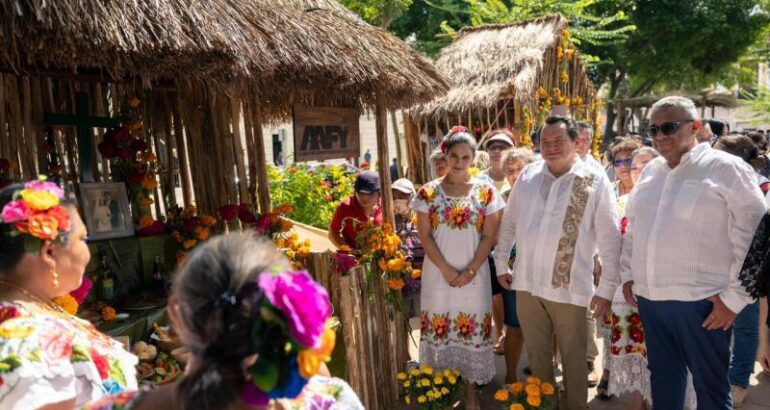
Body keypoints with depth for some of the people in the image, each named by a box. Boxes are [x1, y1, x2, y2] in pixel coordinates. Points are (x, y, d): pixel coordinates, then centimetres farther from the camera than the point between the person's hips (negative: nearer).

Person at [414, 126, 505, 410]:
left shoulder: (486, 192, 0)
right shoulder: (428, 192, 0)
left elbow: (489, 237, -2)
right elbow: (425, 236, -3)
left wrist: (469, 271, -11)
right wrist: (446, 270, -11)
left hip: (474, 275, 0)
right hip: (438, 274, 0)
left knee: (472, 329, 6)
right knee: (439, 327, 7)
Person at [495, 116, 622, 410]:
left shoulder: (595, 181, -8)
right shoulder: (528, 176, 3)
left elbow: (610, 238, -6)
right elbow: (508, 223, 12)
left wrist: (607, 287, -7)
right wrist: (501, 264, 13)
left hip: (568, 287, -3)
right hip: (527, 283, 4)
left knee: (573, 359, 13)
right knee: (536, 355, 19)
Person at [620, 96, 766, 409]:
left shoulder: (725, 169, -8)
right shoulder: (650, 171, 11)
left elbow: (752, 237, -11)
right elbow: (633, 227, 21)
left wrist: (734, 297, -13)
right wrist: (628, 274, 15)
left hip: (700, 301, -6)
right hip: (649, 298, 6)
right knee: (662, 379, 19)